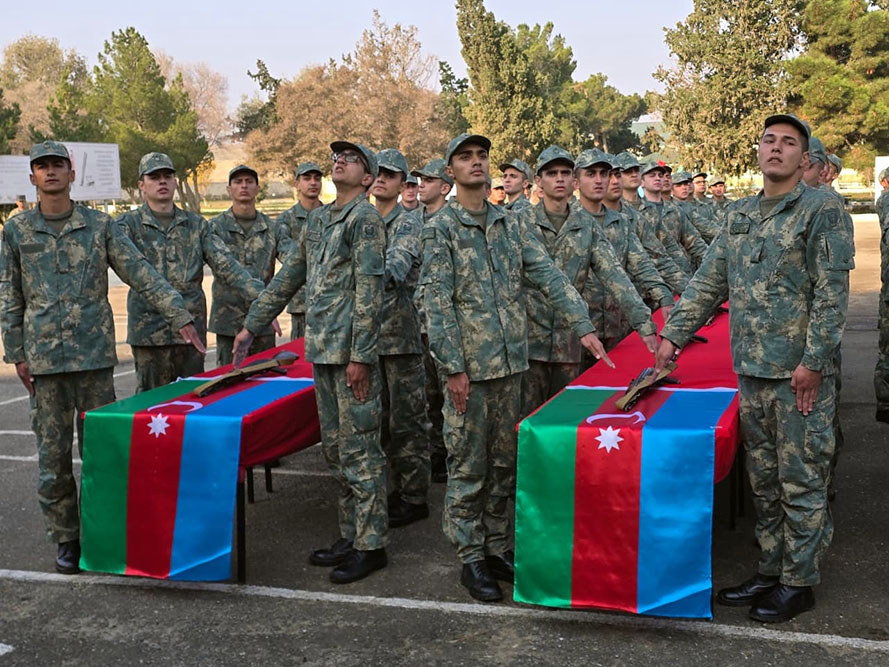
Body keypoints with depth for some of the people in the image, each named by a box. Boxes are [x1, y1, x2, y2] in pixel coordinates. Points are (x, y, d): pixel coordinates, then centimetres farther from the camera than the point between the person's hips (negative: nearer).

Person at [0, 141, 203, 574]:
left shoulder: (100, 226, 4)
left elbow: (143, 275, 0)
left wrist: (181, 318, -8)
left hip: (95, 353, -1)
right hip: (44, 357, 1)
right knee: (53, 453, 4)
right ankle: (65, 538, 16)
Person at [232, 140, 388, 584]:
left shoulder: (365, 218, -8)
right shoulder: (317, 219, 17)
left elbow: (369, 291, -15)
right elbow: (288, 277, 24)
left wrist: (361, 355, -19)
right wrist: (252, 325, 23)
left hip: (351, 352, -8)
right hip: (320, 351, 8)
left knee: (359, 448, -4)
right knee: (334, 448, 13)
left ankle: (371, 544, 5)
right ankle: (350, 536, 23)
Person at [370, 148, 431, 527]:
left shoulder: (408, 223, -7)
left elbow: (398, 262, -26)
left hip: (402, 332, -7)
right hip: (371, 332, 7)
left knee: (407, 418, -2)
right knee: (383, 418, 13)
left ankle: (414, 498, 6)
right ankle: (398, 488, 24)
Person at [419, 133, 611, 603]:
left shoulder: (508, 224, 11)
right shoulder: (440, 228, -5)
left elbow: (548, 275, 6)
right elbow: (437, 301, -10)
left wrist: (583, 326, -4)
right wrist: (453, 367, -15)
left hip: (511, 360, 5)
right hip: (469, 366, -5)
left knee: (504, 461, 12)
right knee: (468, 465, 2)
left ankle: (497, 547, 24)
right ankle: (471, 559, 12)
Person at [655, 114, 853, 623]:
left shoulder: (822, 209, -6)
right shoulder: (740, 214, 13)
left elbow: (832, 292, -12)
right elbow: (709, 282, 17)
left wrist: (813, 360, -17)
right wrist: (674, 334, 11)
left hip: (800, 371, -6)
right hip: (751, 369, 6)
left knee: (801, 480, 2)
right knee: (764, 480, 13)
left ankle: (799, 582, 13)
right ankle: (771, 571, 25)